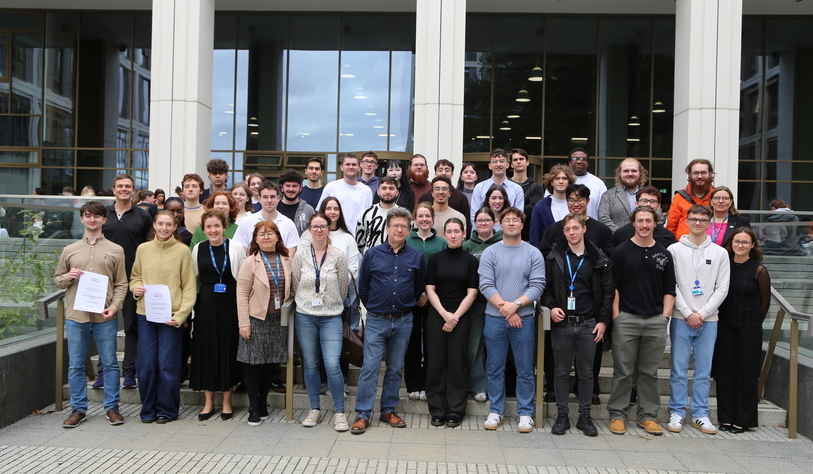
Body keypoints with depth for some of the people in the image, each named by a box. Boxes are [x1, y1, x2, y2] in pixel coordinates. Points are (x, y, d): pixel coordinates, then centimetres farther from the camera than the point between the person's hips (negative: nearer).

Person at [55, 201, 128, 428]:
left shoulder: (115, 250, 4)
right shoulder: (69, 250, 10)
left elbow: (121, 284, 3)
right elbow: (57, 279, 16)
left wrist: (114, 307, -10)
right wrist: (67, 277, -6)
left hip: (105, 317, -2)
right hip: (75, 316, 2)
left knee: (110, 363, 5)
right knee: (75, 365, 7)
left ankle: (111, 407, 16)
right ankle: (78, 409, 19)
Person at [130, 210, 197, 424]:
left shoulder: (182, 250, -1)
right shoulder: (143, 249, 8)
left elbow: (189, 287, -2)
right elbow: (135, 277, 20)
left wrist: (181, 315, -12)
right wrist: (136, 288, -4)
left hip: (172, 316, -3)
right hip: (146, 314, 3)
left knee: (168, 364, 1)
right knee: (145, 364, 4)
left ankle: (166, 409, 17)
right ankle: (148, 408, 20)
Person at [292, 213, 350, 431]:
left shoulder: (338, 255, -4)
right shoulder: (300, 255, 1)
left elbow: (343, 287, 5)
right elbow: (295, 286, 9)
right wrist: (306, 304, 13)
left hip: (331, 317, -2)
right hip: (305, 317, 2)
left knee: (332, 365, -10)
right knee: (310, 365, 9)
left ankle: (340, 412, 3)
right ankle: (314, 409, 22)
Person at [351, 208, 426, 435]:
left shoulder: (416, 257, 3)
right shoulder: (373, 254, -1)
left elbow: (419, 287, 14)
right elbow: (362, 286, 7)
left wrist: (407, 305, 12)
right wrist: (372, 307, 9)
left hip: (403, 321, 2)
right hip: (376, 321, -2)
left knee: (396, 369, 11)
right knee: (370, 368, -4)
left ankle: (389, 410, 23)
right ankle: (362, 414, 2)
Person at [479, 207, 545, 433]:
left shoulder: (533, 253, 4)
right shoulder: (490, 253, 4)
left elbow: (537, 285, -3)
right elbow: (486, 285, -3)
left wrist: (516, 304, -16)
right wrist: (504, 307, -13)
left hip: (524, 319, 0)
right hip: (495, 319, 1)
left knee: (525, 370, 4)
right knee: (495, 369, 8)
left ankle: (525, 414, 15)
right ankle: (495, 412, 19)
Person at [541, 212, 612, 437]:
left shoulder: (599, 259, 2)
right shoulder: (554, 257, 3)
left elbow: (608, 292, 4)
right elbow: (545, 286, 6)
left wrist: (603, 320, -2)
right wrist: (551, 306, -11)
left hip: (588, 324, 0)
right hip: (561, 323, 0)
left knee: (586, 372, 9)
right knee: (562, 371, 8)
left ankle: (585, 416, 20)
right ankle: (562, 415, 18)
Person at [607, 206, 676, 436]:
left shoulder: (664, 254, 10)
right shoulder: (621, 251, 1)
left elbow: (669, 289, 12)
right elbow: (613, 286, -1)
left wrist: (665, 315, 2)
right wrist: (615, 315, -7)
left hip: (656, 321, 3)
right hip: (626, 319, -2)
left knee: (650, 372, 9)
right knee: (623, 371, 2)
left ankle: (648, 415, 19)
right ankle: (617, 414, 12)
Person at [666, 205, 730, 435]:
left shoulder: (720, 253, 7)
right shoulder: (674, 250, 2)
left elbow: (722, 288, 3)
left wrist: (702, 313, -7)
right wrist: (688, 313, -9)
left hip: (708, 320, 2)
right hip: (681, 319, -2)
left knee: (704, 371, 6)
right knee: (679, 369, 1)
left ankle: (700, 414, 16)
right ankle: (677, 412, 10)